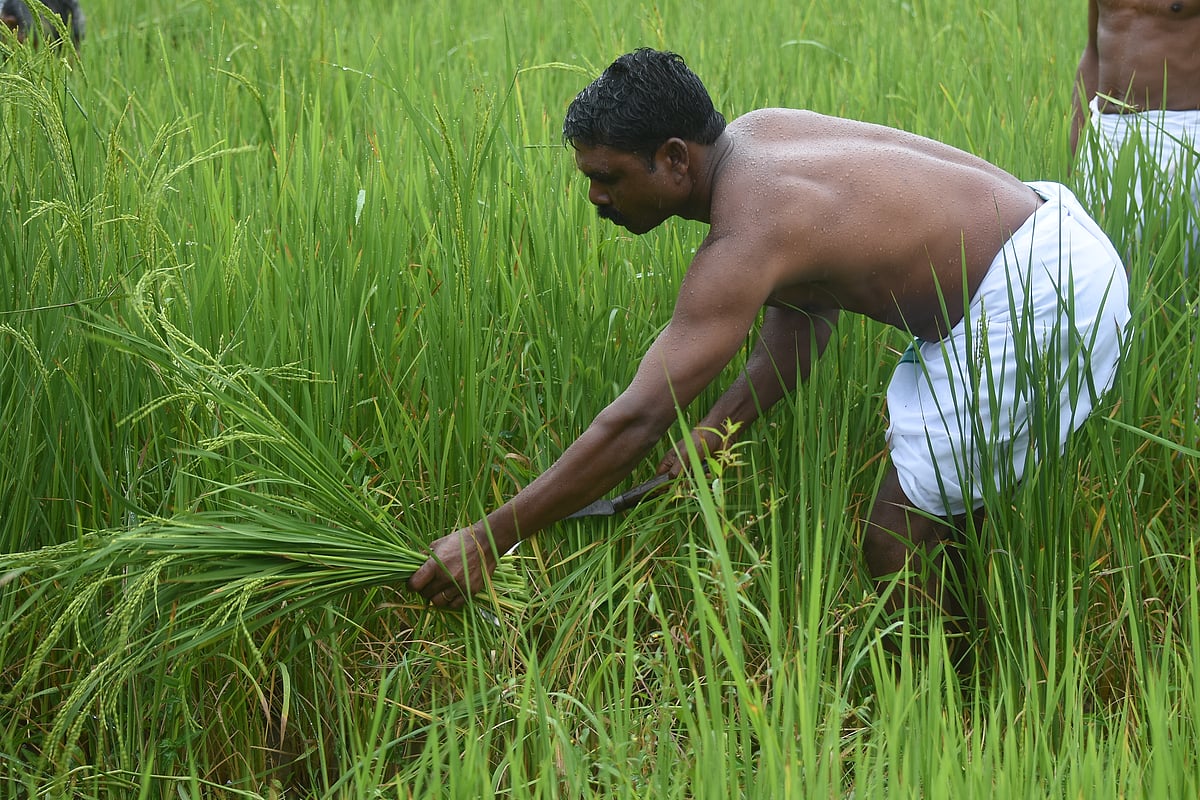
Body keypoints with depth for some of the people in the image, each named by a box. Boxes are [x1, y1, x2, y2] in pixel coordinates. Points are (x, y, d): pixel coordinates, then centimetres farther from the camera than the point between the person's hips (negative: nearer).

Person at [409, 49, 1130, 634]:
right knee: (945, 508, 23)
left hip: (1036, 297, -10)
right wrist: (721, 428, 5)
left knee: (897, 542, -6)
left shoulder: (746, 240, -24)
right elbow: (807, 315, 14)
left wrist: (488, 540, -22)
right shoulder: (758, 133, 5)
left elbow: (635, 423, -26)